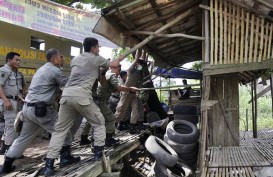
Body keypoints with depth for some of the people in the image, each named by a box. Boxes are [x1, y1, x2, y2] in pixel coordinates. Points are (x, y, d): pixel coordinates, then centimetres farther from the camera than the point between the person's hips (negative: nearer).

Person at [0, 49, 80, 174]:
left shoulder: (42, 69, 20)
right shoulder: (55, 70, -11)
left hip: (28, 108, 9)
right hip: (40, 109, -9)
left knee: (24, 137, 18)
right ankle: (65, 157, 13)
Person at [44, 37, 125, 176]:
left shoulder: (75, 59, 26)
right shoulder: (96, 59, 9)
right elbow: (113, 64, 24)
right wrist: (119, 59, 47)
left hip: (67, 95, 6)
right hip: (82, 96, -5)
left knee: (60, 130, 11)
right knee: (99, 123, 15)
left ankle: (49, 165, 8)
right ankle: (98, 155, 16)